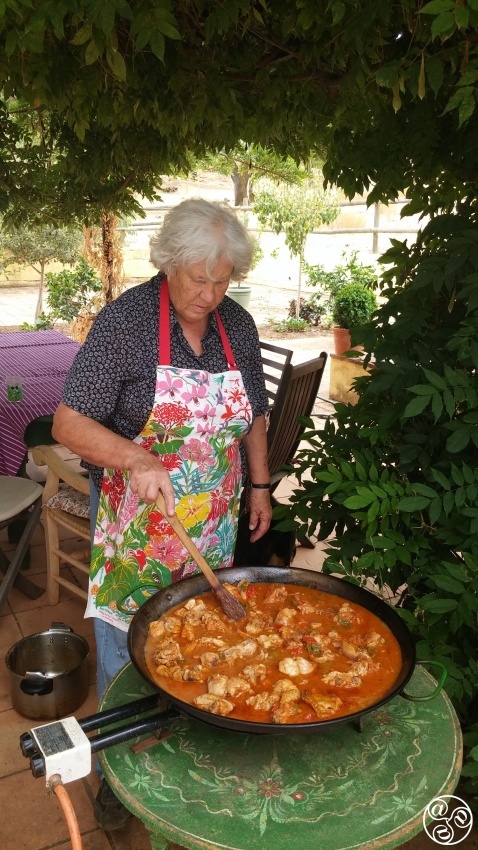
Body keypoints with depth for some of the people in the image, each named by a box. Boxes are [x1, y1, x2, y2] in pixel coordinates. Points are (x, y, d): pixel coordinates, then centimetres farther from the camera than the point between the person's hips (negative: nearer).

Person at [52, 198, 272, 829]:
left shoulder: (238, 326, 0)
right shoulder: (125, 320, -17)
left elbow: (252, 416, 13)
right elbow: (68, 422, -20)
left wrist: (260, 485, 11)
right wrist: (135, 458, -35)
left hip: (214, 526, 4)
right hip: (136, 525, -4)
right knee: (125, 648, 10)